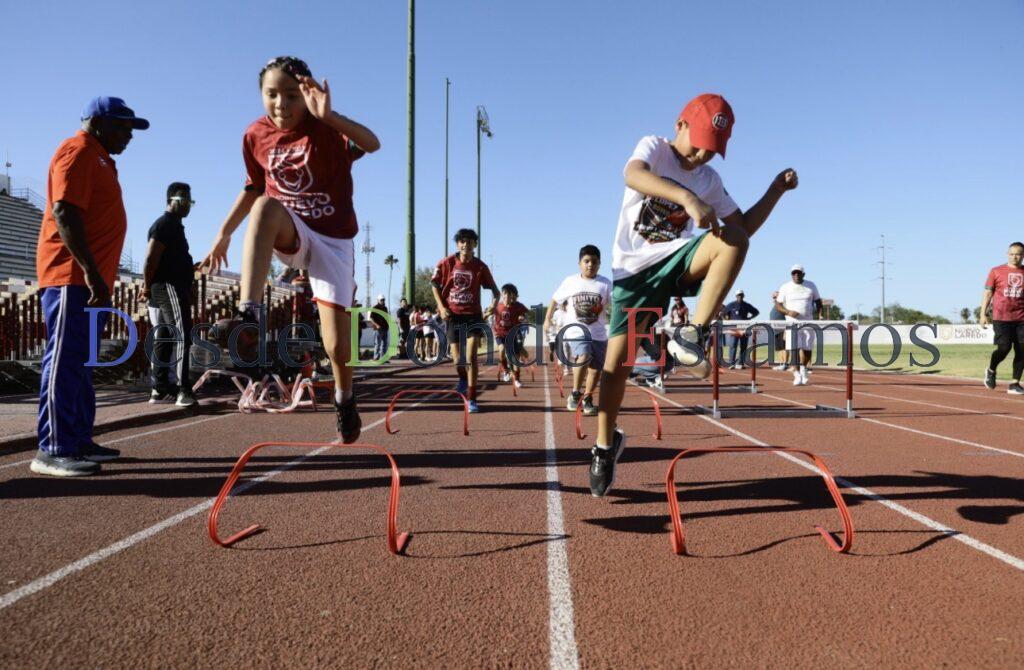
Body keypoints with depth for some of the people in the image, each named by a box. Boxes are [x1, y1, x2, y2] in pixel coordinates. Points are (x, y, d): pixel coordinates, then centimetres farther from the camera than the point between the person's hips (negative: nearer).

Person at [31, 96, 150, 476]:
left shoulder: (99, 158, 23)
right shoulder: (78, 152, -7)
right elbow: (64, 214, -19)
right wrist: (89, 270, -25)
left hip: (87, 277, 10)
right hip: (71, 275, -10)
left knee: (79, 361, 10)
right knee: (65, 359, -11)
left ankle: (79, 441, 16)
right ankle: (53, 450, -10)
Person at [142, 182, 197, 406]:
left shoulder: (174, 225, 23)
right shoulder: (165, 224, -9)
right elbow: (151, 259, -16)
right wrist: (147, 288, -13)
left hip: (173, 287, 10)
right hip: (169, 287, -10)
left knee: (164, 339, 9)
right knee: (182, 336, -15)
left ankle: (160, 389, 12)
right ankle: (182, 390, -19)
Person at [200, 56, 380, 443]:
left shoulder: (324, 128, -15)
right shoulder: (256, 136, -2)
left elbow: (372, 145, -35)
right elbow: (255, 187, 14)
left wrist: (328, 116, -51)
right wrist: (224, 233, 12)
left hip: (333, 239, -2)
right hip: (289, 235, 2)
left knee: (336, 344, -4)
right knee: (265, 207, -35)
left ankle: (344, 400, 28)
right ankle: (249, 313, -43)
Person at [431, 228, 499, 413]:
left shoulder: (480, 267, -4)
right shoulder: (446, 263, -4)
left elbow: (494, 288, 5)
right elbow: (435, 284, 6)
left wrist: (494, 302, -15)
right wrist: (441, 307, -5)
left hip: (473, 315, -1)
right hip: (452, 314, 1)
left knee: (471, 357, -11)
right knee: (457, 360, 4)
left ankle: (471, 399, -3)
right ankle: (463, 379, 41)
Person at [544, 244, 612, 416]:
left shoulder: (605, 284, -1)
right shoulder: (570, 281, 1)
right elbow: (555, 300, 12)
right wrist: (548, 320, 12)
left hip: (598, 333, 2)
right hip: (576, 331, -2)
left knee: (596, 368, 4)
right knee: (583, 358, -26)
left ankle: (587, 399, 25)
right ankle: (575, 394, -8)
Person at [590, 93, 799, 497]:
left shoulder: (710, 180, 10)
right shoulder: (654, 147, -4)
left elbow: (744, 227, 15)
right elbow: (633, 175, -30)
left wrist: (776, 190, 3)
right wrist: (688, 198, -45)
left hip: (677, 261, 3)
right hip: (634, 270, -3)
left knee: (734, 239, -25)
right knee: (617, 361, -6)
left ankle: (693, 336, -28)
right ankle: (605, 445, 15)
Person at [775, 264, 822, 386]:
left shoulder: (811, 286, 8)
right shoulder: (785, 287, 3)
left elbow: (818, 302, 14)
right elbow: (778, 304, 2)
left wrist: (820, 315, -2)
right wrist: (788, 312, -16)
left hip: (808, 322, 2)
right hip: (792, 322, -2)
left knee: (807, 349, 2)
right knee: (794, 348, -11)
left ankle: (803, 368, 28)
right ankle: (797, 375, -9)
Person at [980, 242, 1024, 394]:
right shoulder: (996, 271, 5)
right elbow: (988, 293, 5)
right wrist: (983, 314, -3)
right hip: (1001, 317, -2)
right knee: (1004, 348, -12)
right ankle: (991, 371, 17)